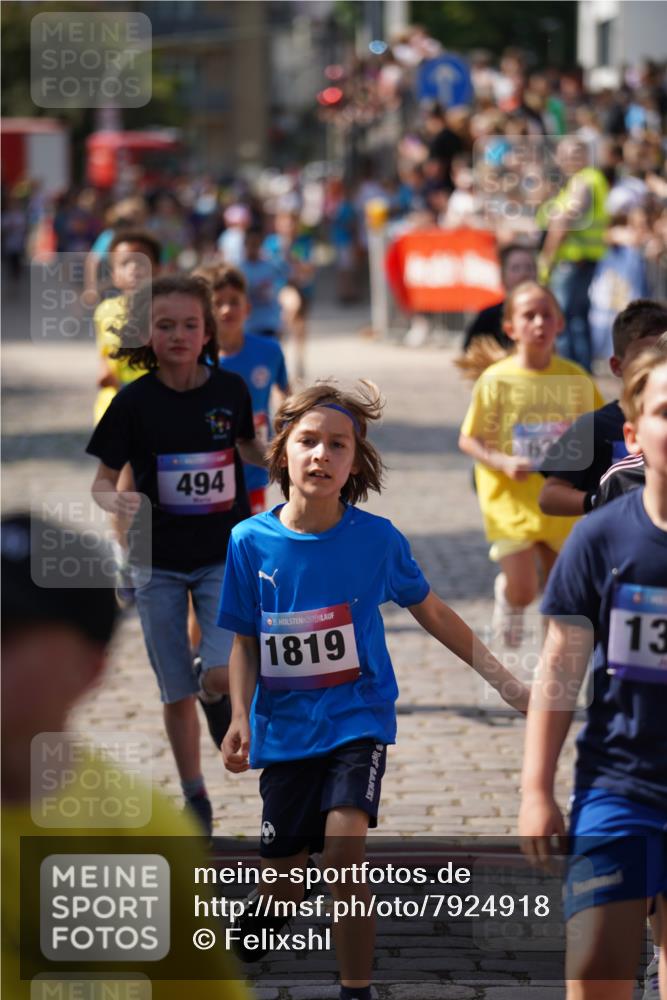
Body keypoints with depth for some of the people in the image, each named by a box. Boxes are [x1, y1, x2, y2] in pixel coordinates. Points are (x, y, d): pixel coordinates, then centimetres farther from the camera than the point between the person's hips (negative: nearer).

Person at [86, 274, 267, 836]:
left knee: (222, 673, -19)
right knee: (177, 694, 6)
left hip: (225, 555, 0)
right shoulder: (135, 402, -11)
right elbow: (103, 479, -5)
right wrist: (116, 502, -27)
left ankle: (218, 701, 17)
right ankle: (195, 800, 23)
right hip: (160, 562, 0)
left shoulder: (231, 390, -6)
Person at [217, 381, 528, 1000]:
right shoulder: (250, 542, -6)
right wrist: (240, 718, -9)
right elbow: (245, 642, 4)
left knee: (343, 845, -25)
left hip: (357, 716, -2)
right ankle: (263, 916, 47)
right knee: (284, 875, 9)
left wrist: (504, 681, 7)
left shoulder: (376, 538, -9)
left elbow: (431, 612, 6)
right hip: (284, 726, 2)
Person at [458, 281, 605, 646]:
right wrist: (502, 462, -21)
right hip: (511, 501, -3)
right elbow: (467, 440, -5)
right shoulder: (496, 380, -10)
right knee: (523, 592, -8)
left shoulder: (574, 378, -2)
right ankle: (504, 590, 28)